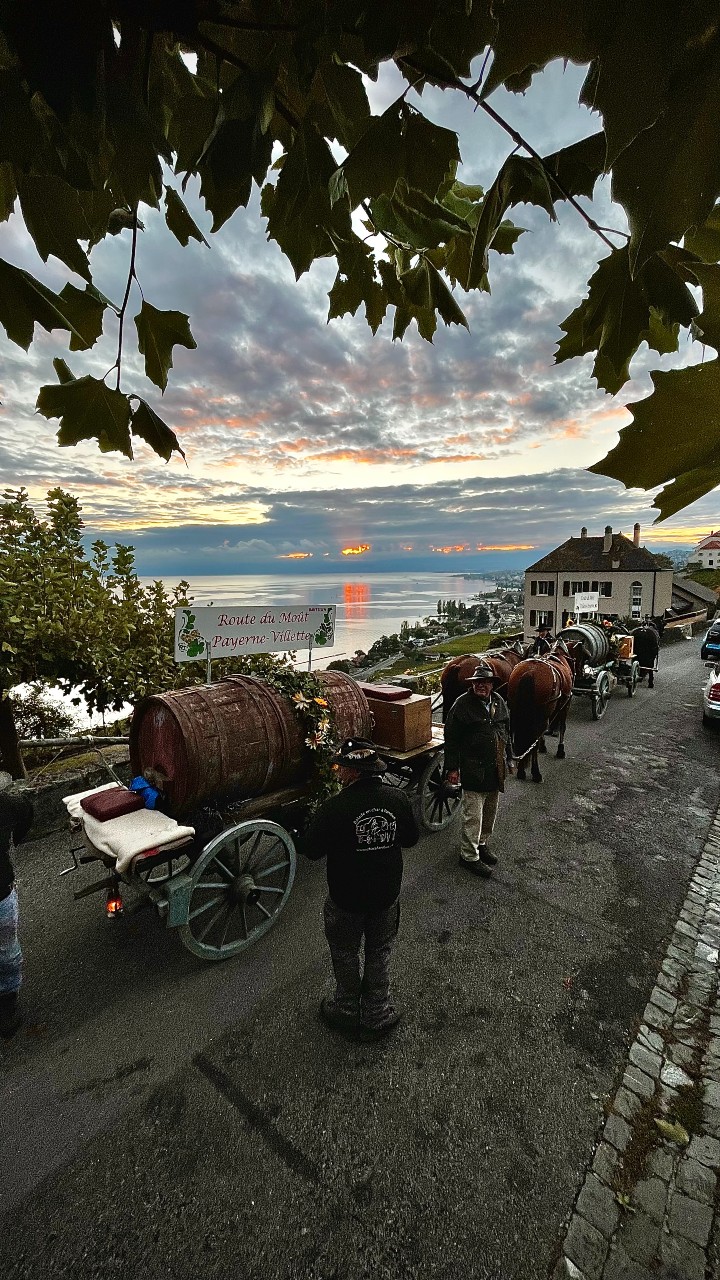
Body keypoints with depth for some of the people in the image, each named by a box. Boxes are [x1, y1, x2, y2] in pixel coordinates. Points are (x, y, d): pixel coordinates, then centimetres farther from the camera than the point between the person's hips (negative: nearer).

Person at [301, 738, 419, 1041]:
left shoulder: (335, 807, -28)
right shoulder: (398, 799, -15)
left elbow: (311, 850, -17)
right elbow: (411, 839, 0)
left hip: (346, 897, -3)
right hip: (387, 894, 3)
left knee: (345, 955, 24)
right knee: (379, 954, 25)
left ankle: (347, 1011, 44)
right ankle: (376, 1017, 40)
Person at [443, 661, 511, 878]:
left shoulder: (499, 701, 5)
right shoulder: (463, 704, -14)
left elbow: (506, 732, 18)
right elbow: (451, 738, -12)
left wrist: (507, 760, 18)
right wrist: (452, 768, -13)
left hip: (496, 769, 7)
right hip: (473, 771, -7)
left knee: (490, 812, 20)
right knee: (473, 815, 1)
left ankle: (482, 844, 40)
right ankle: (469, 856, 17)